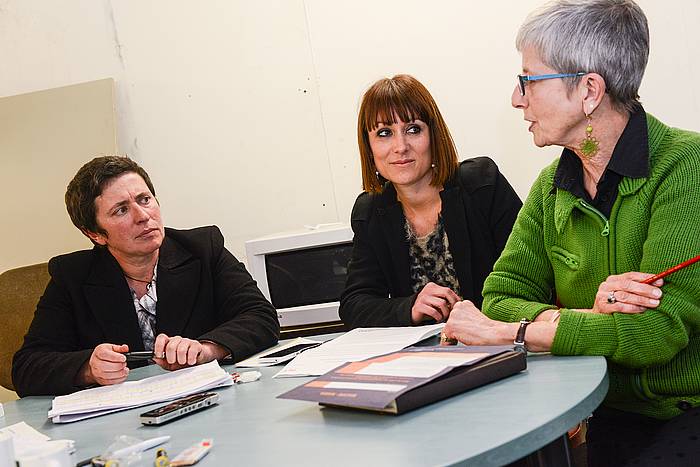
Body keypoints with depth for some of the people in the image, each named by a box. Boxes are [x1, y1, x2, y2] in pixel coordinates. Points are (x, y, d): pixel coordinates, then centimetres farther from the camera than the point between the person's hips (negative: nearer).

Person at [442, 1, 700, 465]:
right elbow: (501, 298, 3)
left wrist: (503, 332, -15)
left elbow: (658, 330, -21)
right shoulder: (552, 188, 7)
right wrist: (587, 315, -19)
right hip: (616, 413, 5)